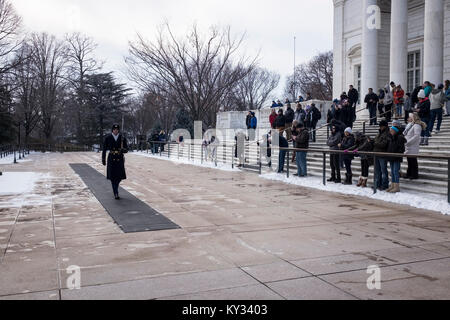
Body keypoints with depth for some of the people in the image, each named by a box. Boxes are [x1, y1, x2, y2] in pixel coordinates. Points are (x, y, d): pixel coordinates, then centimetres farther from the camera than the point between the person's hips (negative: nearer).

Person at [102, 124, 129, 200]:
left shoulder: (122, 138, 3)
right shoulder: (108, 138, 1)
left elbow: (126, 149, 4)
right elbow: (104, 149, 7)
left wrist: (123, 150, -19)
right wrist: (103, 159, 7)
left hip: (120, 159, 1)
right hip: (111, 159, -1)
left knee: (120, 176, 2)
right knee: (113, 176, -6)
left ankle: (115, 189, 32)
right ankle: (116, 194, -1)